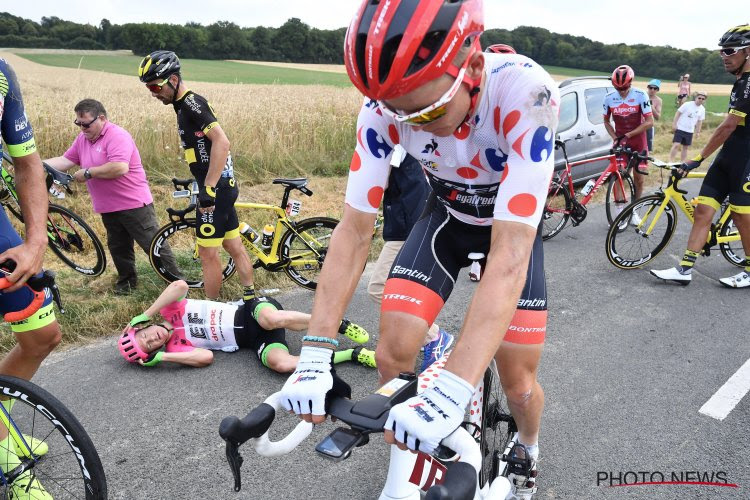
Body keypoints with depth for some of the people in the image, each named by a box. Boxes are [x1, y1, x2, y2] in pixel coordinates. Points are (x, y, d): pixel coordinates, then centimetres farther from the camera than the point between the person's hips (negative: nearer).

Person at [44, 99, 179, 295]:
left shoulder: (117, 136, -18)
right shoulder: (83, 139, 10)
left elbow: (120, 167, -30)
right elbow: (65, 160, 11)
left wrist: (87, 172, -20)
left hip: (134, 204, -8)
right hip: (108, 208, 8)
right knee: (118, 248, 17)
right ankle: (126, 280, 34)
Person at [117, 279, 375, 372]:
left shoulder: (171, 312, 5)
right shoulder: (174, 348, 6)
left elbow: (180, 285, -17)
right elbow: (206, 357, -13)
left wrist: (143, 315, -13)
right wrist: (159, 358, -14)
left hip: (249, 313, 0)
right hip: (252, 341, 1)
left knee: (273, 319, -39)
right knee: (280, 363, -33)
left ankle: (339, 324, -18)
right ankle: (353, 354, -23)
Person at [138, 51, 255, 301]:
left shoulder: (191, 103, -15)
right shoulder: (186, 104, 15)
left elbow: (222, 142, -27)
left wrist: (208, 189, -28)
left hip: (215, 189, -10)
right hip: (224, 186, 10)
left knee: (208, 253, 0)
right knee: (234, 247, 14)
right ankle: (250, 299, 24)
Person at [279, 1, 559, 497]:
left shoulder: (526, 93, -37)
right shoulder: (385, 107, -27)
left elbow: (511, 252, -43)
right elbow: (355, 228, -25)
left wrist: (452, 392, -50)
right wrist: (315, 354, -32)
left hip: (514, 225, -2)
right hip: (446, 216, 2)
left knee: (518, 380, -3)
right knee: (393, 355, -11)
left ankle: (528, 452, 34)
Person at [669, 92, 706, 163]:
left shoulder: (702, 109, 5)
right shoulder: (687, 104, -10)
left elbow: (699, 121, 14)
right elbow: (678, 113, -8)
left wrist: (698, 131, 12)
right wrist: (674, 124, -14)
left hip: (690, 131, 5)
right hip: (680, 128, -5)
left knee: (685, 147, 11)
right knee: (676, 145, -14)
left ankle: (682, 162, 18)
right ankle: (670, 161, -11)